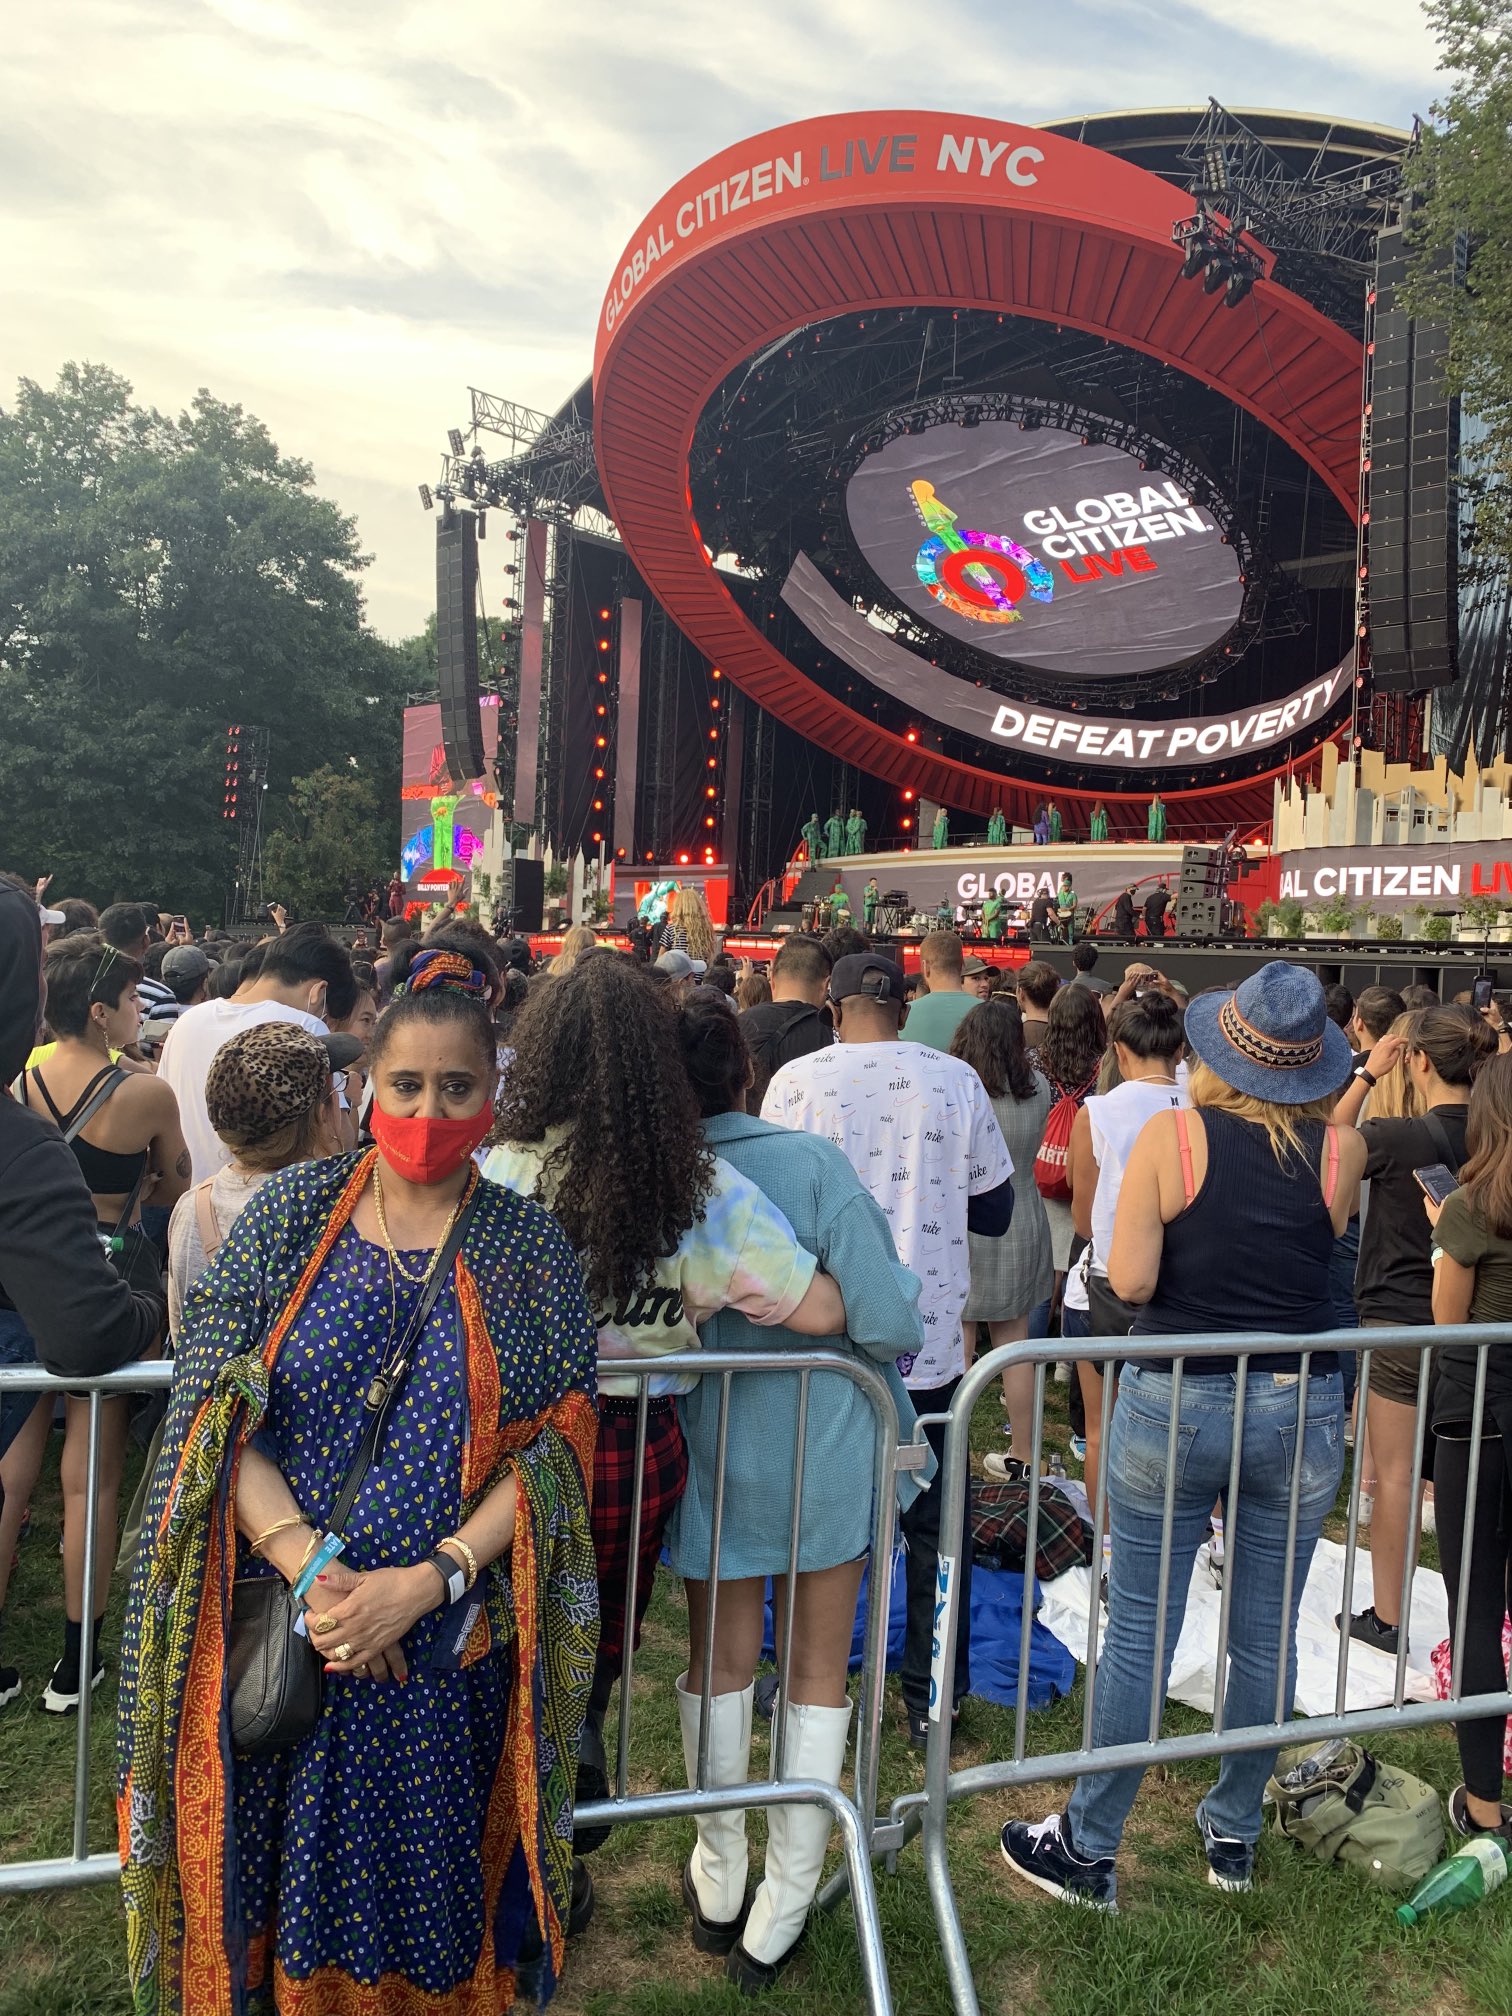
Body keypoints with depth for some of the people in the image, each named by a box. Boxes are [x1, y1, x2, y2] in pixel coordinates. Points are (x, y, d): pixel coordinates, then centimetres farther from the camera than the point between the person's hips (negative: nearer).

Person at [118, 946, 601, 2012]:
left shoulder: (528, 1244, -3)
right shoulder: (291, 1212, -1)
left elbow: (555, 1449, -7)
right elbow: (214, 1410, -6)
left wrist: (426, 1582, -18)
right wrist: (308, 1566, -18)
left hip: (451, 1636, 0)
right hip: (278, 1618, 1)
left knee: (429, 1875, 13)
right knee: (281, 1875, 14)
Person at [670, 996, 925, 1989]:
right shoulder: (812, 1161, -19)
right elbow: (887, 1323, -20)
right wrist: (905, 1324, 2)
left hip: (709, 1455, 2)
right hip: (826, 1454, -1)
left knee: (721, 1664, 21)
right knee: (817, 1675, 15)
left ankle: (720, 1885, 36)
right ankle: (777, 1920, 26)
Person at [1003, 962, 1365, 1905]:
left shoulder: (1171, 1137, -12)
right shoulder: (1343, 1148, -5)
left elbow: (1130, 1279, -14)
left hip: (1174, 1406, -2)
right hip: (1301, 1409, 3)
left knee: (1140, 1632, 7)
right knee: (1268, 1632, 16)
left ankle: (1090, 1849, 20)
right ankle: (1234, 1833, 33)